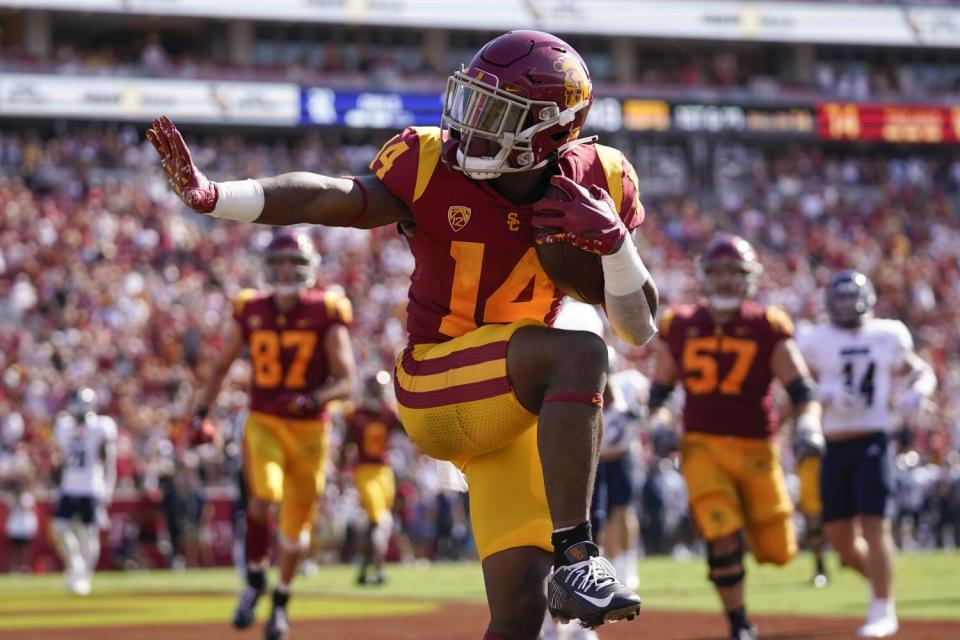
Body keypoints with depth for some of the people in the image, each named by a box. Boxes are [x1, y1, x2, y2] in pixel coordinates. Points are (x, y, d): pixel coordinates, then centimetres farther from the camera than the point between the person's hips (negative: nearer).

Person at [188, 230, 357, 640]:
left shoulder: (326, 314, -8)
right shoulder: (250, 312, -1)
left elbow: (346, 382, -9)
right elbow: (221, 366, 12)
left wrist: (311, 400, -27)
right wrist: (202, 413, 3)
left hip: (309, 429, 0)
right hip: (263, 424, 0)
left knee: (296, 522, 9)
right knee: (263, 498, -24)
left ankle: (281, 600, 32)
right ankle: (255, 580, 1)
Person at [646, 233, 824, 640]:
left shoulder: (768, 328, -1)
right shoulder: (680, 328, 4)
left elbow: (802, 390, -5)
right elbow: (660, 389, 16)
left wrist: (808, 423, -25)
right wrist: (658, 420, -4)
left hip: (756, 449, 0)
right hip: (703, 446, 0)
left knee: (775, 550, 2)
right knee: (723, 539, -17)